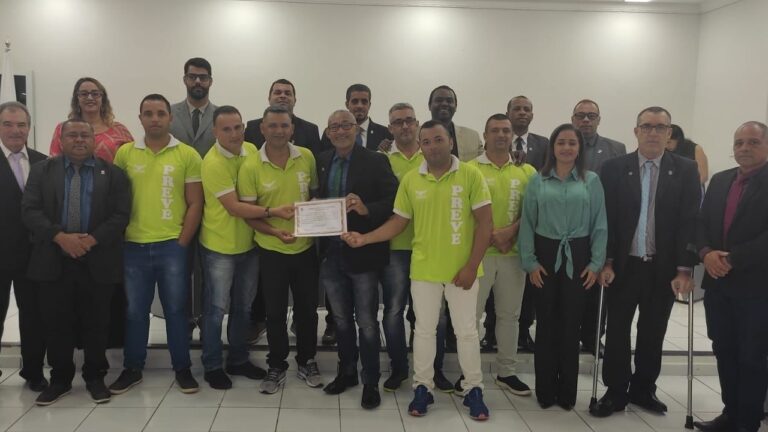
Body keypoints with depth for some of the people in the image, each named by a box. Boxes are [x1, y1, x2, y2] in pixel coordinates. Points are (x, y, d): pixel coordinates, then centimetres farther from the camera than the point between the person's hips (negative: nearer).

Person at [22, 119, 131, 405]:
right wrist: (60, 237, -17)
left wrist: (92, 239, -17)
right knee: (56, 324, 7)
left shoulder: (113, 173, 4)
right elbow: (30, 210, -3)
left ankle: (95, 377, 22)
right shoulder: (41, 171, 7)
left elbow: (121, 215, -4)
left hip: (98, 261, -1)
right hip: (54, 261, 1)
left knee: (96, 324, 7)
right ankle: (60, 378, 23)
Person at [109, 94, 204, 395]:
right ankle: (132, 368, 25)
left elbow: (195, 203, -1)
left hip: (172, 245, -2)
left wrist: (181, 243, -6)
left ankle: (182, 368, 19)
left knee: (175, 309, 6)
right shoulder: (125, 153, 4)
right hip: (134, 245, 2)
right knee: (134, 310, 11)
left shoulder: (188, 155, -2)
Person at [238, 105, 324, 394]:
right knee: (275, 311, 9)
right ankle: (276, 367, 27)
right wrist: (275, 231, -22)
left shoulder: (307, 157, -4)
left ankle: (307, 362, 31)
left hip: (306, 247, 2)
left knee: (307, 308, 12)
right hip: (271, 250, -2)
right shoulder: (250, 167, -11)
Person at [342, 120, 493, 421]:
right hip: (424, 269, 2)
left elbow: (484, 223, -7)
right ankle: (422, 387, 27)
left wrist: (472, 266, -12)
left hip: (462, 269, -2)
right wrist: (364, 239, -8)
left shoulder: (471, 175, -8)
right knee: (424, 329, 13)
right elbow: (398, 223, 5)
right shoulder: (410, 180, 0)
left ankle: (474, 390, 24)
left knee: (466, 330, 9)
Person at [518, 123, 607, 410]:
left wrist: (596, 263, -4)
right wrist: (530, 262, -5)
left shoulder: (592, 181, 4)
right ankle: (545, 390, 16)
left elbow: (600, 225, 3)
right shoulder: (538, 180, 3)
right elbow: (527, 224, 1)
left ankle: (567, 391, 19)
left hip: (577, 258, 0)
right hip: (546, 256, 0)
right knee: (546, 323, 5)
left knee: (571, 323, 7)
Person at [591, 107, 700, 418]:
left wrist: (685, 269, -9)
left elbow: (690, 221, -4)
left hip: (664, 269, 1)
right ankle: (616, 392, 19)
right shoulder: (614, 168, -2)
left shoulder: (686, 170, 0)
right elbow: (606, 218, -3)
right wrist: (606, 262, -8)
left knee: (652, 333, 12)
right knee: (617, 331, 6)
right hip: (623, 266, 0)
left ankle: (643, 389, 28)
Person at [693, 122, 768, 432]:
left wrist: (732, 259, -18)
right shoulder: (719, 180, 12)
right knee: (724, 352, 13)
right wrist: (706, 253, -9)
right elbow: (701, 223, 10)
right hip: (718, 283, 6)